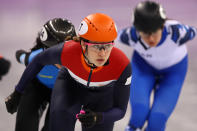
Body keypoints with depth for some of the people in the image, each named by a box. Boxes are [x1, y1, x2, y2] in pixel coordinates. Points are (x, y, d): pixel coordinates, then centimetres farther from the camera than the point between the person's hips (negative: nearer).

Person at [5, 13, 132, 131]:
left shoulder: (123, 65, -36)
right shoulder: (67, 51, -35)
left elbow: (120, 110, -22)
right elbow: (39, 60, -11)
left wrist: (98, 118, -43)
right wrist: (18, 92, -1)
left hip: (102, 95, 0)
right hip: (70, 85, 0)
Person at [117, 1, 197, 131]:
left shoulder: (176, 32, -37)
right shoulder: (131, 36, -33)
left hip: (174, 69, 0)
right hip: (144, 65, 0)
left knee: (157, 120, -16)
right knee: (139, 113, -20)